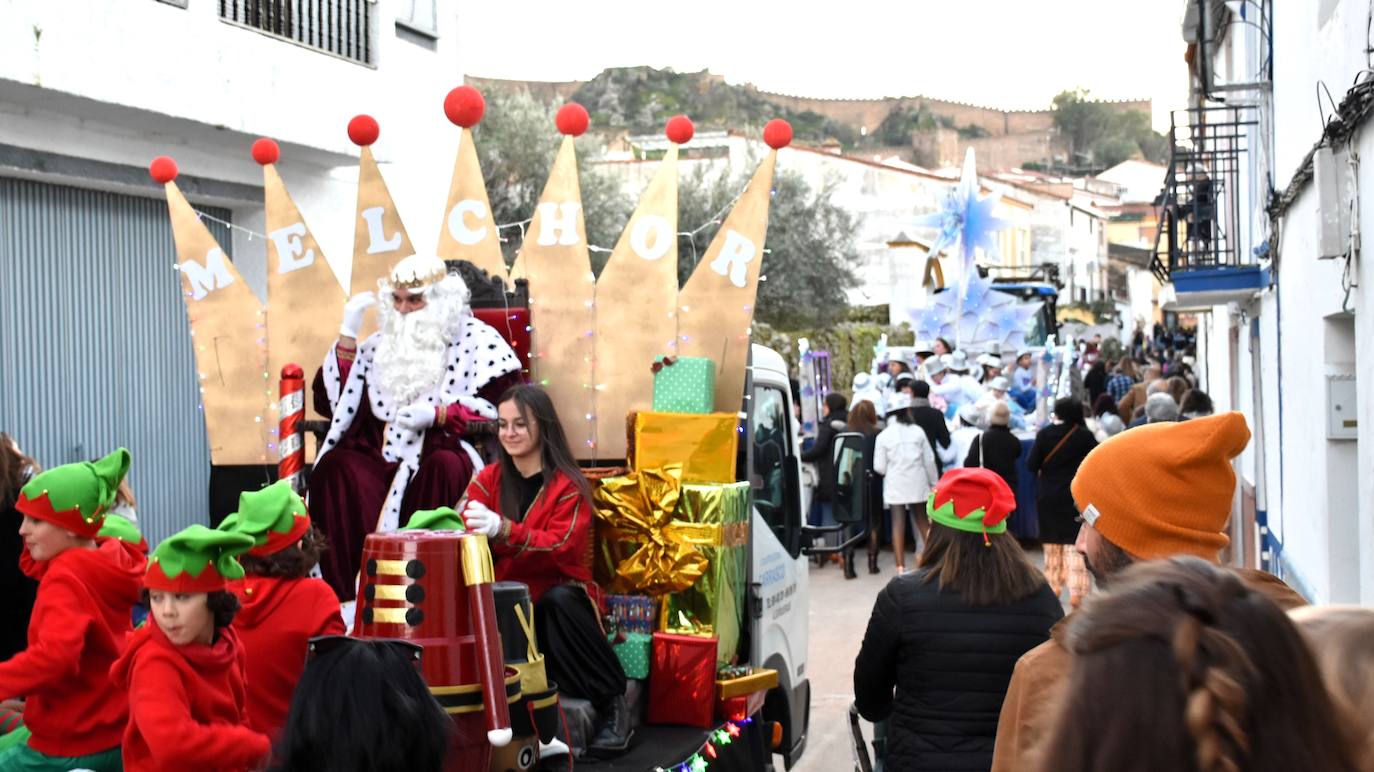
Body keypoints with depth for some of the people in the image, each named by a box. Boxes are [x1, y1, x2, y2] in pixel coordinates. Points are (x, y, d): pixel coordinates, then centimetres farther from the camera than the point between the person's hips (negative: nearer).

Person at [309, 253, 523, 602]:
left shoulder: (477, 340, 7)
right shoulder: (380, 345, 21)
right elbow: (330, 402, 15)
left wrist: (438, 414, -16)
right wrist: (348, 335, 9)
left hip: (447, 452, -4)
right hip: (384, 454, 4)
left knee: (443, 467, -39)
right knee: (335, 466, -27)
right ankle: (347, 593, -28)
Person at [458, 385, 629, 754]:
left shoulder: (568, 485, -6)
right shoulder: (489, 479, 7)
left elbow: (560, 548, -20)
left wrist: (501, 529, -36)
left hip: (559, 595, -3)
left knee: (557, 601, -37)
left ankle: (613, 700, -22)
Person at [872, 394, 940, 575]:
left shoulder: (883, 436, -5)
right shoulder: (917, 432, -4)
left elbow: (879, 467, -5)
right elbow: (929, 460, -1)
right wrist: (934, 483, 11)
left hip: (895, 486, -1)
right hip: (917, 484, 1)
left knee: (898, 524, 0)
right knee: (923, 521, 15)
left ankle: (901, 566, -3)